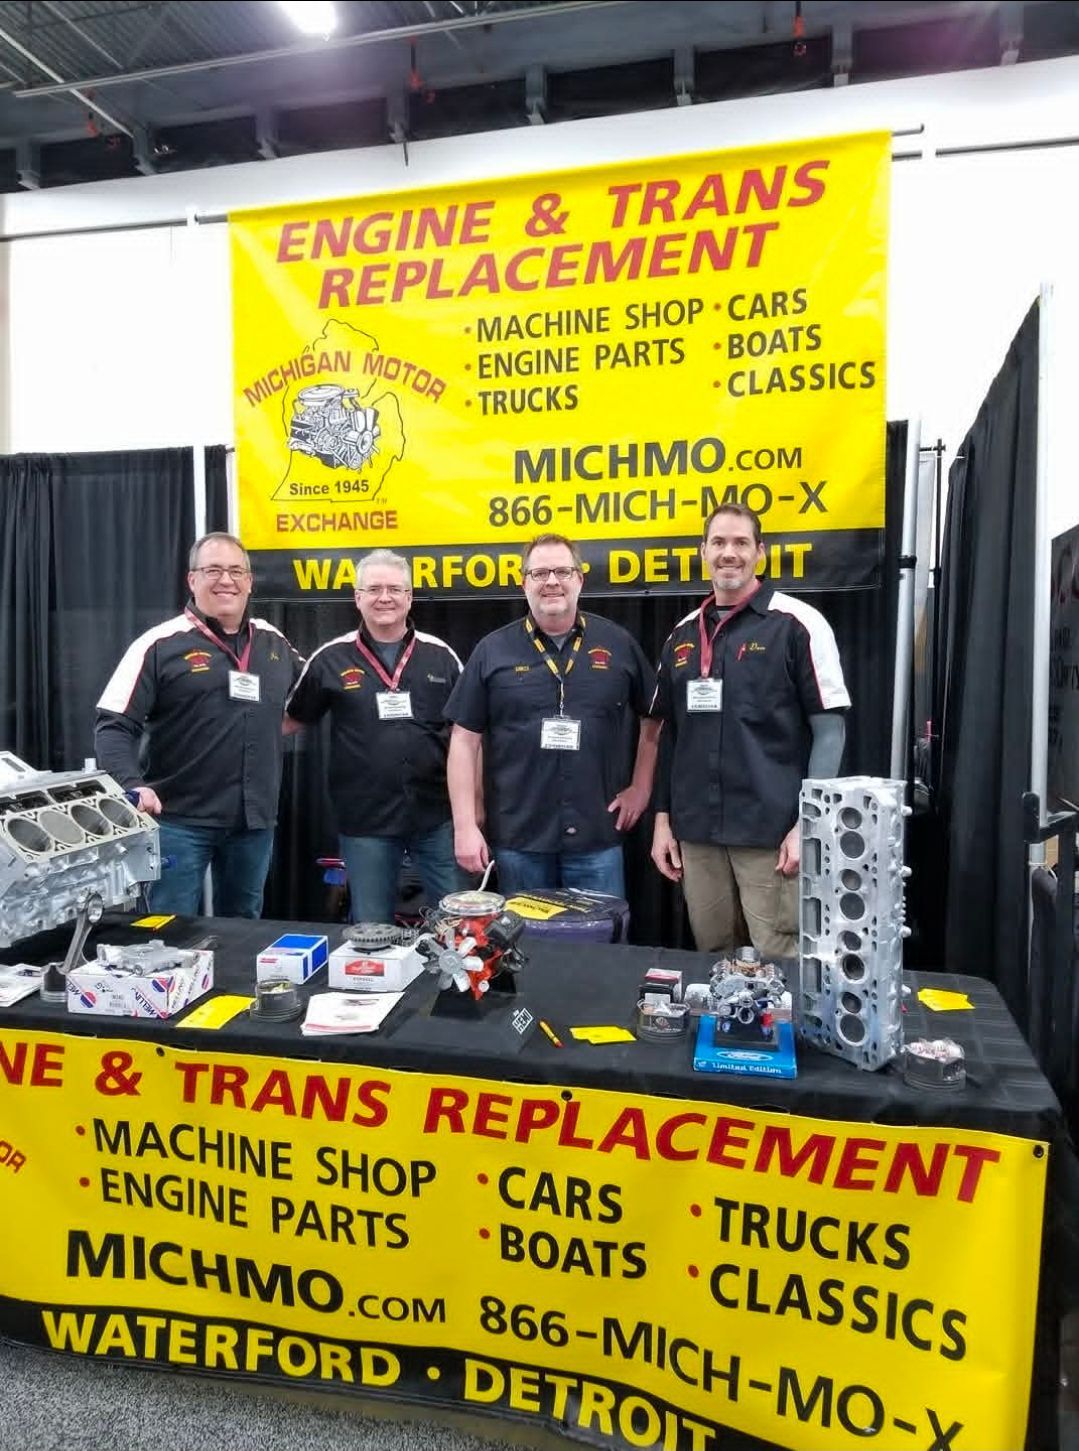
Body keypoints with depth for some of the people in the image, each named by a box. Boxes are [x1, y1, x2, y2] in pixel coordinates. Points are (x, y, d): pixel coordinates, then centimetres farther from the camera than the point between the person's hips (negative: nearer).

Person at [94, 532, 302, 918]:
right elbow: (113, 726, -12)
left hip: (255, 819, 5)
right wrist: (132, 785, -24)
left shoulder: (276, 643, 9)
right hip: (179, 819, -4)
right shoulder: (160, 645, -7)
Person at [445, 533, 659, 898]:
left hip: (598, 837, 1)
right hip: (516, 838, 0)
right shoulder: (493, 651, 1)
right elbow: (464, 740, 1)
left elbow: (653, 719, 14)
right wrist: (465, 825, -4)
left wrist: (641, 788, 6)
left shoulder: (618, 644, 4)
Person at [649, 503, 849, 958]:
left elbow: (829, 728, -7)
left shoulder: (797, 624, -5)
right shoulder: (683, 634, 11)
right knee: (712, 959, 15)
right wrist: (663, 816, 11)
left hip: (772, 831, -5)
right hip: (696, 832, 5)